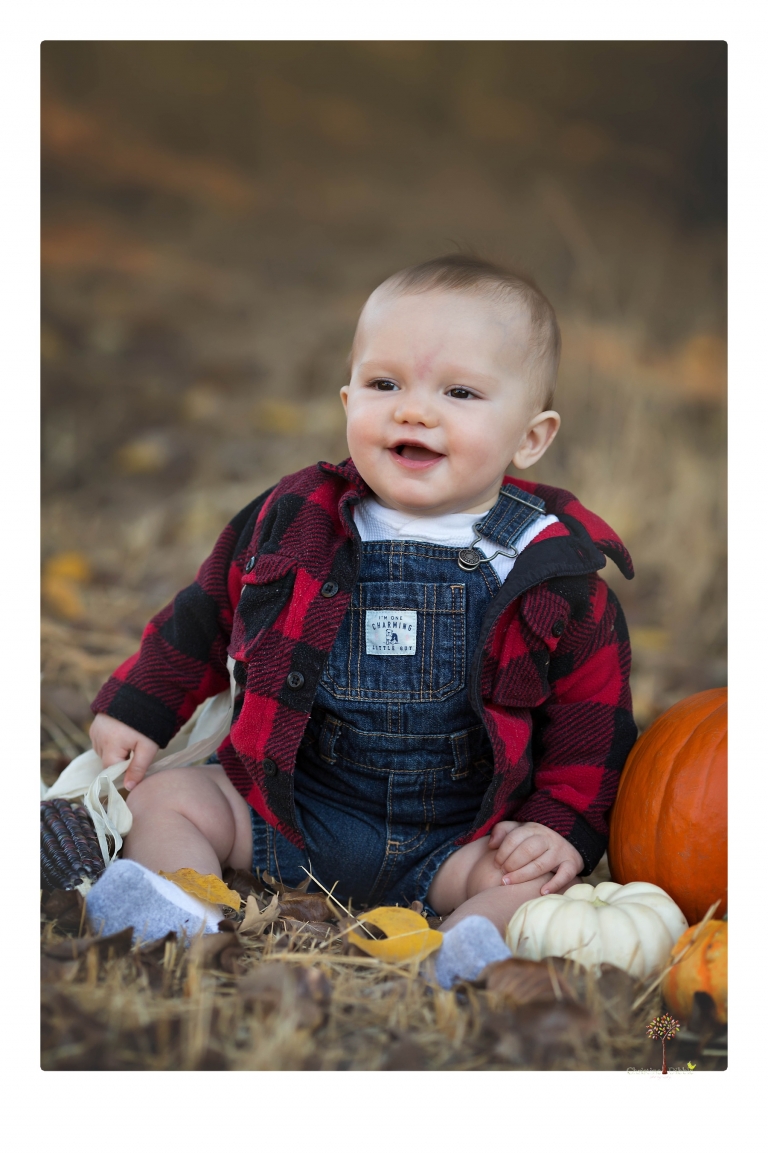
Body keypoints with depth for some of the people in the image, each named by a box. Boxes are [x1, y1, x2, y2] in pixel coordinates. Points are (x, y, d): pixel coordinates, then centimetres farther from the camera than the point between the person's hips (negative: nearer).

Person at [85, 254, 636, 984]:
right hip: (283, 809, 3)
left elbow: (591, 711, 1)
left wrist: (566, 826, -9)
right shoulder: (293, 523, -1)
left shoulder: (555, 572, -7)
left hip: (453, 842, -2)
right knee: (161, 798, -12)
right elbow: (205, 616, 13)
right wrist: (137, 709, 12)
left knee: (530, 879, -27)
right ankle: (187, 922, -34)